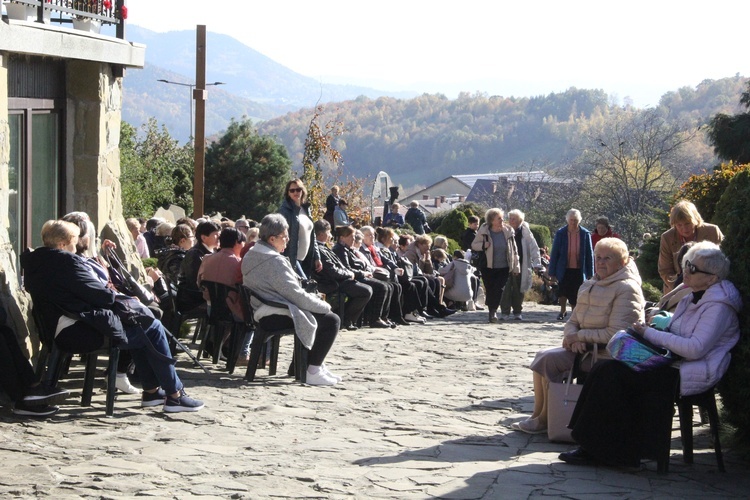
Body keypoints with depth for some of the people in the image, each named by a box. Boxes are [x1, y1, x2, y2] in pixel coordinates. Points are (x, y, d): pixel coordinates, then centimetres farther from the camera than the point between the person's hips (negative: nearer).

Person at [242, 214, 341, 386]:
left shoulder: (251, 255, 13)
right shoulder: (274, 261, -20)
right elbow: (294, 294, -20)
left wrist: (315, 300, 13)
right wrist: (324, 305, -7)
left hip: (263, 313, 11)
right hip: (276, 318, -11)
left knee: (322, 314, 23)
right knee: (331, 320, -9)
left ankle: (317, 364, 25)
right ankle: (313, 372, -8)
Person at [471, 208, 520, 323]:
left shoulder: (508, 232, 1)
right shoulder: (483, 232, -5)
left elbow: (514, 250, 7)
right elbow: (473, 245, 2)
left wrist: (516, 266, 6)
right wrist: (484, 245, -19)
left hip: (503, 267, 1)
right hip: (488, 267, -1)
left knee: (499, 289, -12)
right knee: (490, 290, 3)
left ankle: (493, 310, -4)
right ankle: (492, 312, 17)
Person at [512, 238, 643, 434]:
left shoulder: (626, 289, -13)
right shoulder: (590, 286, 15)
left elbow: (616, 334, -21)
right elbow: (573, 322, 14)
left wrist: (580, 336, -15)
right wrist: (574, 339, -10)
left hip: (607, 354, -9)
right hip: (585, 347, 9)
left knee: (551, 360, -19)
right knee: (542, 356, -6)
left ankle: (545, 419, -7)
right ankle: (537, 415, -5)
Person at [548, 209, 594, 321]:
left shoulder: (585, 234, -1)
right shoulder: (560, 233, -3)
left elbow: (589, 254, 2)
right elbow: (554, 253, -1)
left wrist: (590, 273, 0)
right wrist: (552, 272, -3)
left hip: (579, 270, 1)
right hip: (564, 269, 0)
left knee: (576, 295, 4)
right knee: (563, 290, -7)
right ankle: (563, 311, 17)